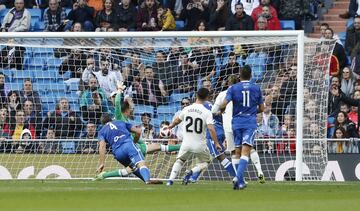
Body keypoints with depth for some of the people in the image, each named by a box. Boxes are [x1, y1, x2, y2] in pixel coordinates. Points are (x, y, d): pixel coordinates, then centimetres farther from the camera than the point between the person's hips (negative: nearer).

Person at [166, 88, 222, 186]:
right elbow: (211, 129, -21)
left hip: (186, 144, 3)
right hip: (200, 145, -3)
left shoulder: (187, 109, 0)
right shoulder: (207, 112, -12)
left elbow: (177, 120, 18)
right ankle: (191, 172, -7)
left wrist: (171, 126, 39)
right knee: (205, 162, 21)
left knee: (179, 161, 23)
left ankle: (171, 179, 4)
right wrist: (216, 143, -14)